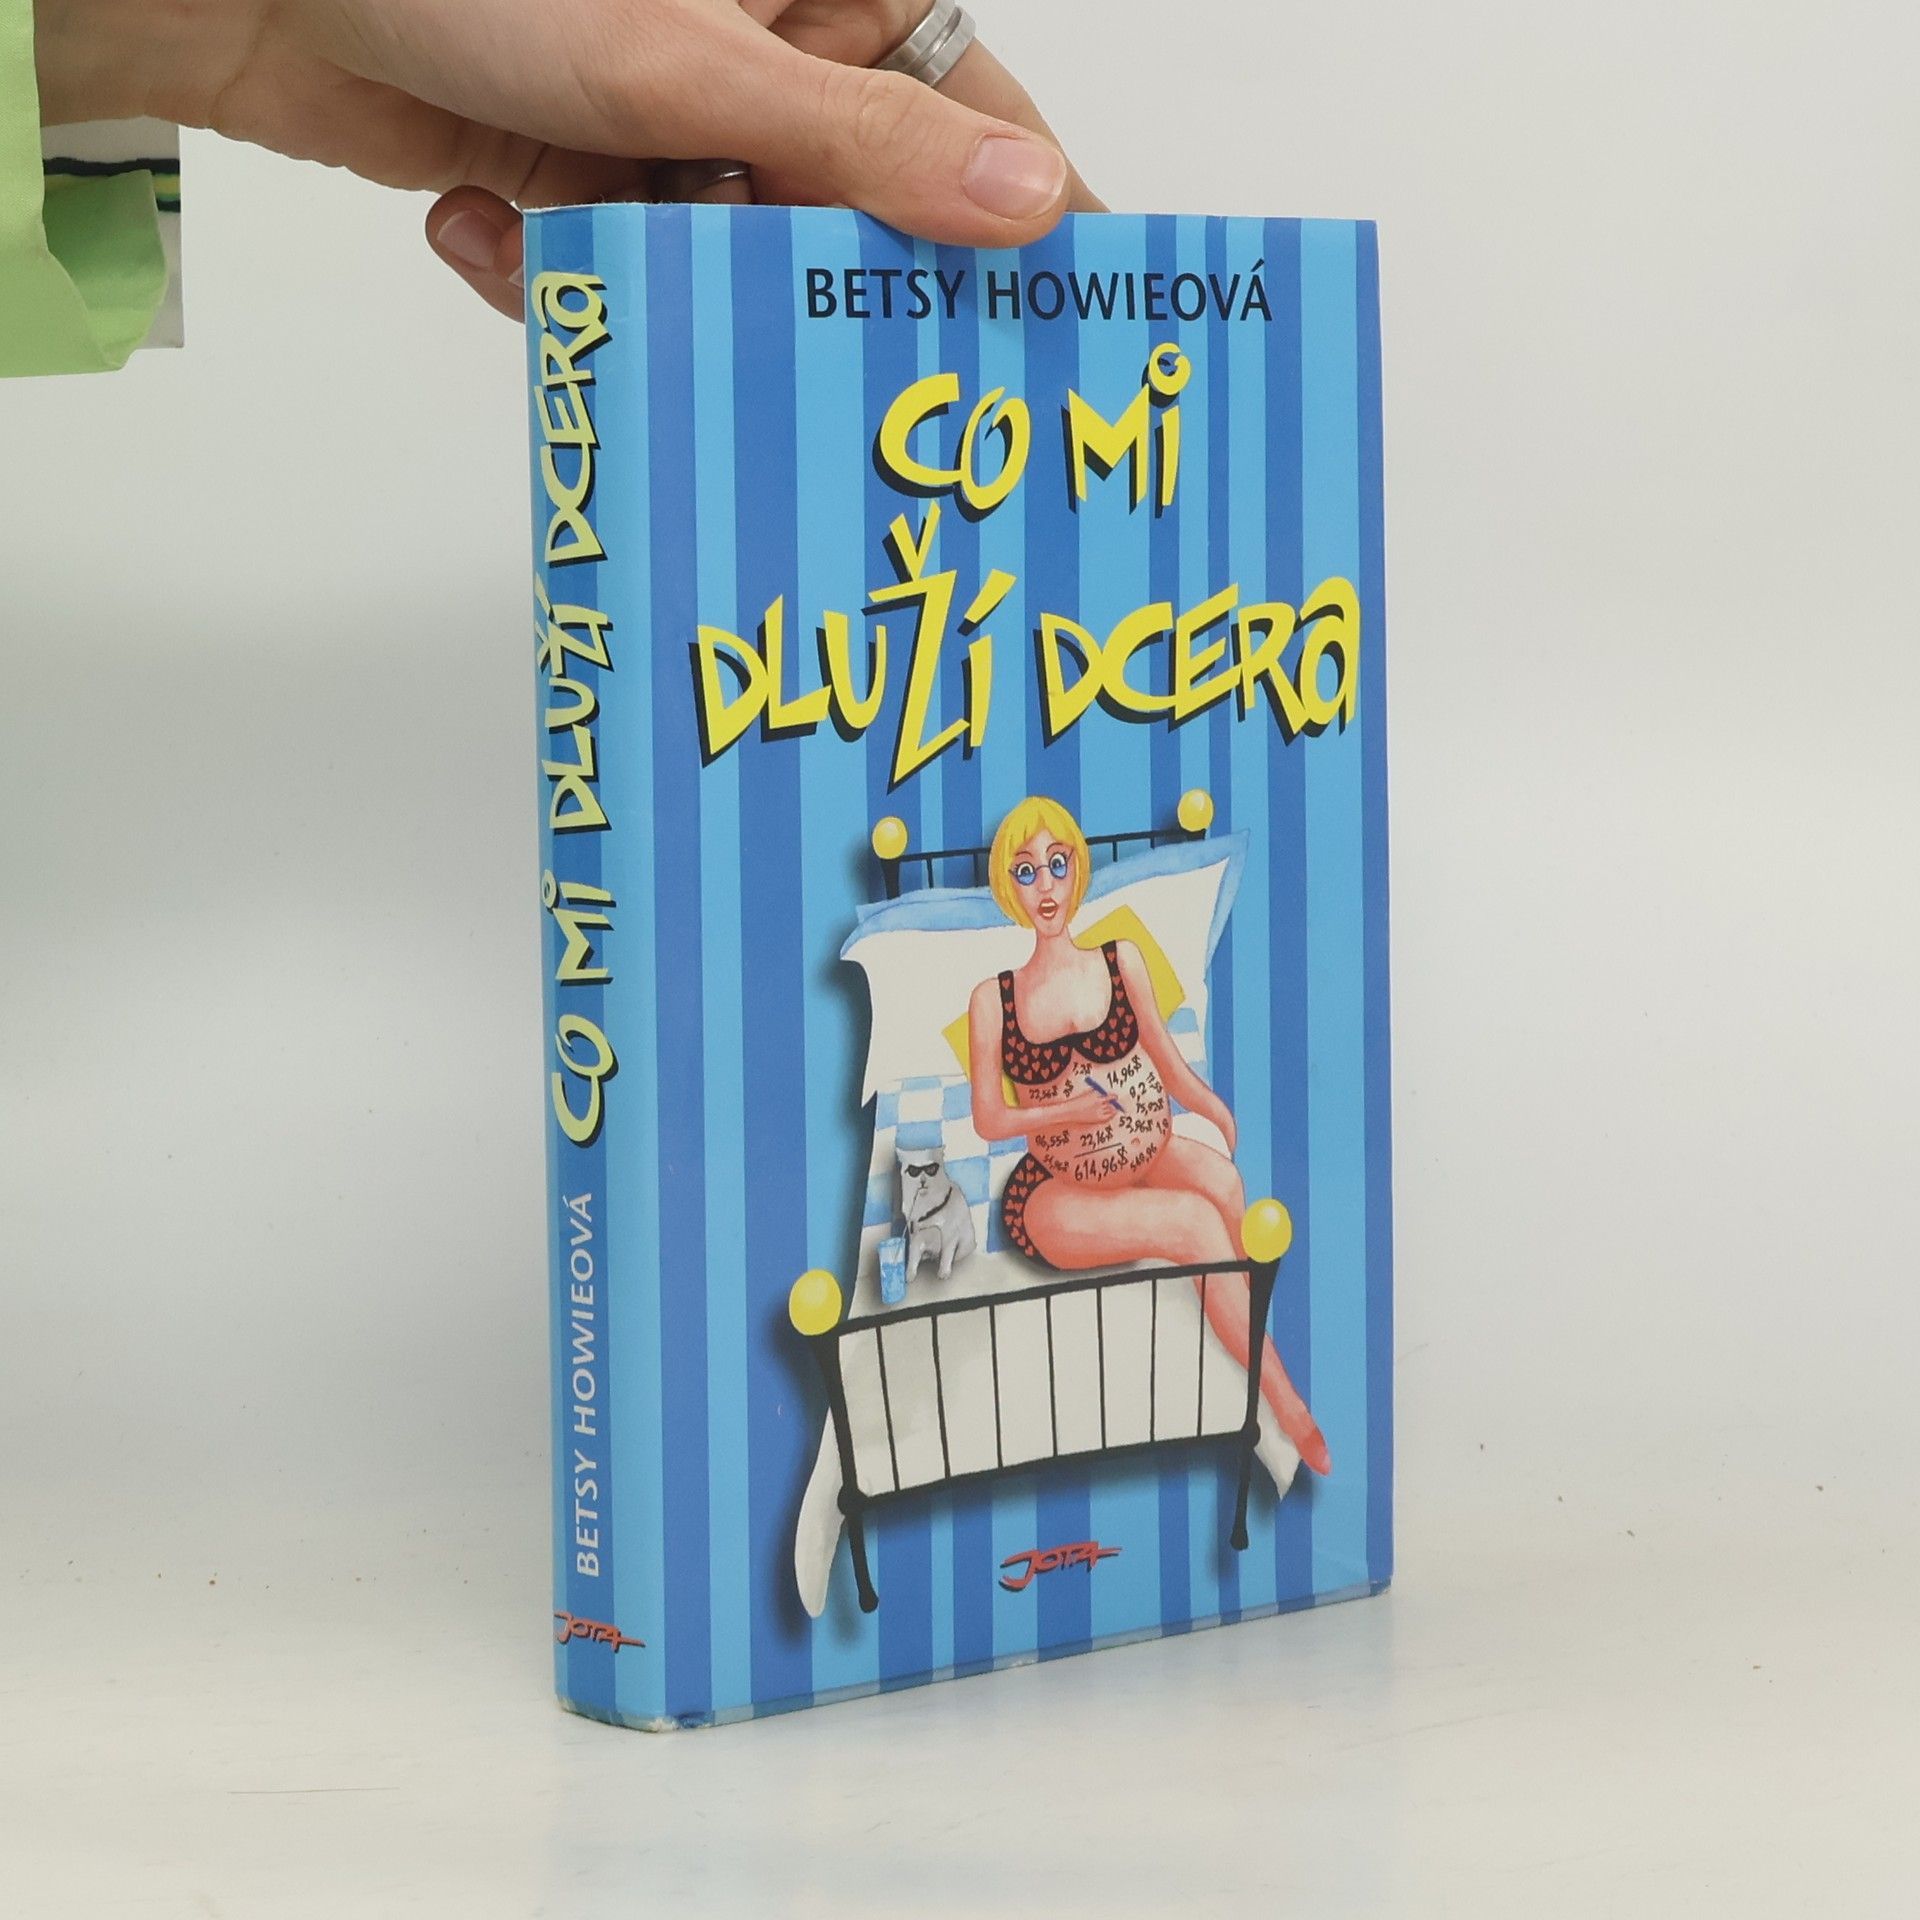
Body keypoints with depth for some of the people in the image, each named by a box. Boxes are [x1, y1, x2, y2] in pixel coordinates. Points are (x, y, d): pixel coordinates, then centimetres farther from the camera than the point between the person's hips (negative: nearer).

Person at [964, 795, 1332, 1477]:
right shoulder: (993, 1000, -2)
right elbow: (988, 1120, -1)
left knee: (1219, 1177, -31)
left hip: (1148, 1158, 3)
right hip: (1057, 1196, -3)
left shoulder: (1122, 960, 3)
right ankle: (1293, 1416, -28)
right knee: (1197, 1222, -29)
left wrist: (1221, 1114, -7)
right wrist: (1069, 1111, -17)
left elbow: (1170, 1065, 8)